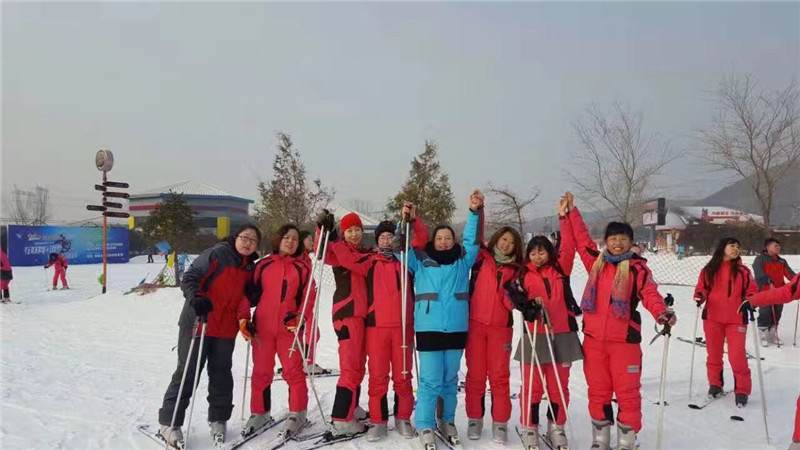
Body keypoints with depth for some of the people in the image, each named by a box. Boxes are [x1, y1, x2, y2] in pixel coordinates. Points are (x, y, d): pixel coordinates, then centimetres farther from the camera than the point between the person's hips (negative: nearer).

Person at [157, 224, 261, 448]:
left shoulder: (250, 268, 9)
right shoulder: (217, 253, -10)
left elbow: (244, 295, 9)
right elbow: (190, 278, -12)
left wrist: (244, 318, -8)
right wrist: (195, 298, -30)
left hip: (226, 329, 6)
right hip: (198, 323, -5)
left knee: (221, 374, 10)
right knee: (187, 372, 0)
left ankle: (218, 419, 24)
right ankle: (169, 422, 10)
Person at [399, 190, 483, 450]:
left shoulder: (463, 260, 11)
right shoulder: (421, 260, 7)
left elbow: (472, 240, 4)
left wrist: (475, 213, -8)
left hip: (456, 328, 3)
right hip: (429, 328, -2)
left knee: (450, 379, 13)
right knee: (430, 380, -3)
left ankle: (447, 421, 28)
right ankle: (425, 426, 9)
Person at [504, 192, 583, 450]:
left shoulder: (560, 269, 7)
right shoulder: (524, 276, 3)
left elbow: (568, 245, -1)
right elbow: (516, 298, -3)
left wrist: (564, 216, -4)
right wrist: (530, 305, -22)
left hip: (562, 335, 2)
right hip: (534, 336, -2)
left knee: (559, 385, 9)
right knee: (533, 386, 1)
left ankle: (556, 428, 24)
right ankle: (529, 428, 16)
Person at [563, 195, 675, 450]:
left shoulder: (638, 268, -4)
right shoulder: (596, 261, 7)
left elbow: (650, 294, -15)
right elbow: (581, 239, 16)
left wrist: (661, 313, -34)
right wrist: (571, 213, 18)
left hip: (624, 339, -4)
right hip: (593, 338, 4)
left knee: (627, 392, 4)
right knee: (598, 391, 12)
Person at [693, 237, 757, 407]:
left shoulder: (743, 270, 2)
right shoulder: (709, 270, 3)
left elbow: (751, 290, 2)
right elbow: (702, 287, 7)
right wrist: (700, 296, -13)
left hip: (736, 319, -1)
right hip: (712, 318, 1)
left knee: (737, 356, -7)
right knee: (714, 354, 13)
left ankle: (742, 390, 8)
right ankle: (715, 384, 29)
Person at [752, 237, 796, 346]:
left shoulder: (782, 261, 19)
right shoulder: (760, 259, -2)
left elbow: (789, 273, 8)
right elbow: (759, 273, -15)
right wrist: (769, 282, -29)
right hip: (765, 291, -6)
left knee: (776, 314, 10)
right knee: (765, 314, -6)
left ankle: (773, 335, 23)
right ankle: (763, 337, 4)